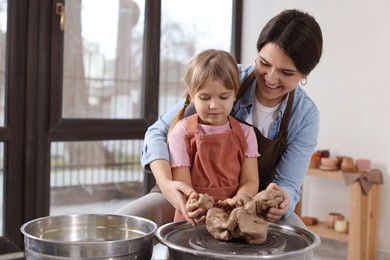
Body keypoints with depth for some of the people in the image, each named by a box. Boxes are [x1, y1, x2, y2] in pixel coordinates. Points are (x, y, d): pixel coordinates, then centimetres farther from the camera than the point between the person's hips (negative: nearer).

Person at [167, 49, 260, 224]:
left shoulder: (245, 133, 8)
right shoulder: (182, 132, 2)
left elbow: (250, 181, 2)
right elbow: (181, 183, -3)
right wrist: (190, 205, -26)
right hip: (194, 218, -2)